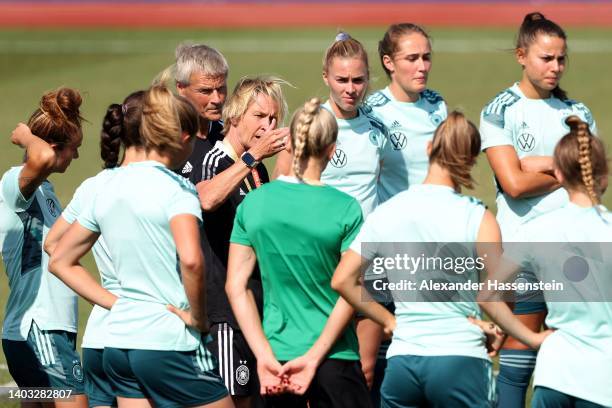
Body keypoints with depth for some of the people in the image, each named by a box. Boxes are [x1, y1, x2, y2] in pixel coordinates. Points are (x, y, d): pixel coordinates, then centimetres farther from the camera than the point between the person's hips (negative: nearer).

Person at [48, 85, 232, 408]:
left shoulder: (108, 189, 11)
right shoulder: (175, 189, -11)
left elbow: (60, 261, 18)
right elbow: (191, 260, -28)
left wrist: (115, 303, 12)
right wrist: (197, 316, -13)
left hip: (118, 342, 7)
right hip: (170, 345, -7)